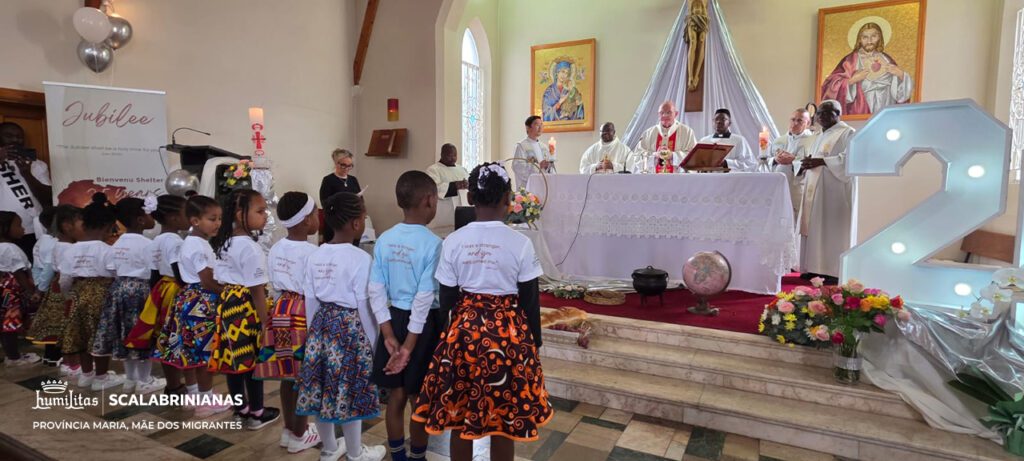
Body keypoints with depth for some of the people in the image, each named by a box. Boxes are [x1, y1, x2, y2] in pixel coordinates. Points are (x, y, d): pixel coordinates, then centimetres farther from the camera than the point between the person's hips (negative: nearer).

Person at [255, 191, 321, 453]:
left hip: (281, 310, 8)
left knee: (287, 375, 17)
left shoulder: (276, 249, 7)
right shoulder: (311, 252, -16)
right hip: (303, 314, -7)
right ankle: (299, 435, 18)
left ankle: (290, 429, 31)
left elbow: (276, 284, 12)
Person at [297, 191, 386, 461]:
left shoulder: (315, 256, 2)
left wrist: (315, 331, 19)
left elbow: (310, 300, 7)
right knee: (349, 391, 6)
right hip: (350, 328, -6)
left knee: (323, 388, 16)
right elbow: (364, 306, -14)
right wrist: (373, 342, -3)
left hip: (322, 324, 6)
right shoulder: (360, 258, -17)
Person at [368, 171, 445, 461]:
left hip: (395, 319, 6)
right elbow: (424, 298, -20)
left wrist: (389, 334, 0)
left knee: (396, 396, 17)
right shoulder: (432, 243, -18)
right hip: (424, 324, -5)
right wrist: (410, 345, -15)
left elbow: (376, 290, -1)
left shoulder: (384, 240, -1)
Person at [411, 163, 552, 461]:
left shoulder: (452, 242, -6)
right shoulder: (520, 243, -11)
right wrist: (534, 341, 8)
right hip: (508, 334, -2)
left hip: (463, 331, 2)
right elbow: (530, 302, -5)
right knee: (504, 422, 14)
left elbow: (446, 301, -1)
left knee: (459, 418, 17)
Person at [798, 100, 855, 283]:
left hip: (834, 189, -8)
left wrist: (821, 161, -21)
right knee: (814, 227, 3)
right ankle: (816, 268, 5)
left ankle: (834, 271, -7)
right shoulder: (819, 137, 23)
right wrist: (805, 163, 1)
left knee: (831, 228, -10)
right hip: (815, 188, 8)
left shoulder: (848, 133, -1)